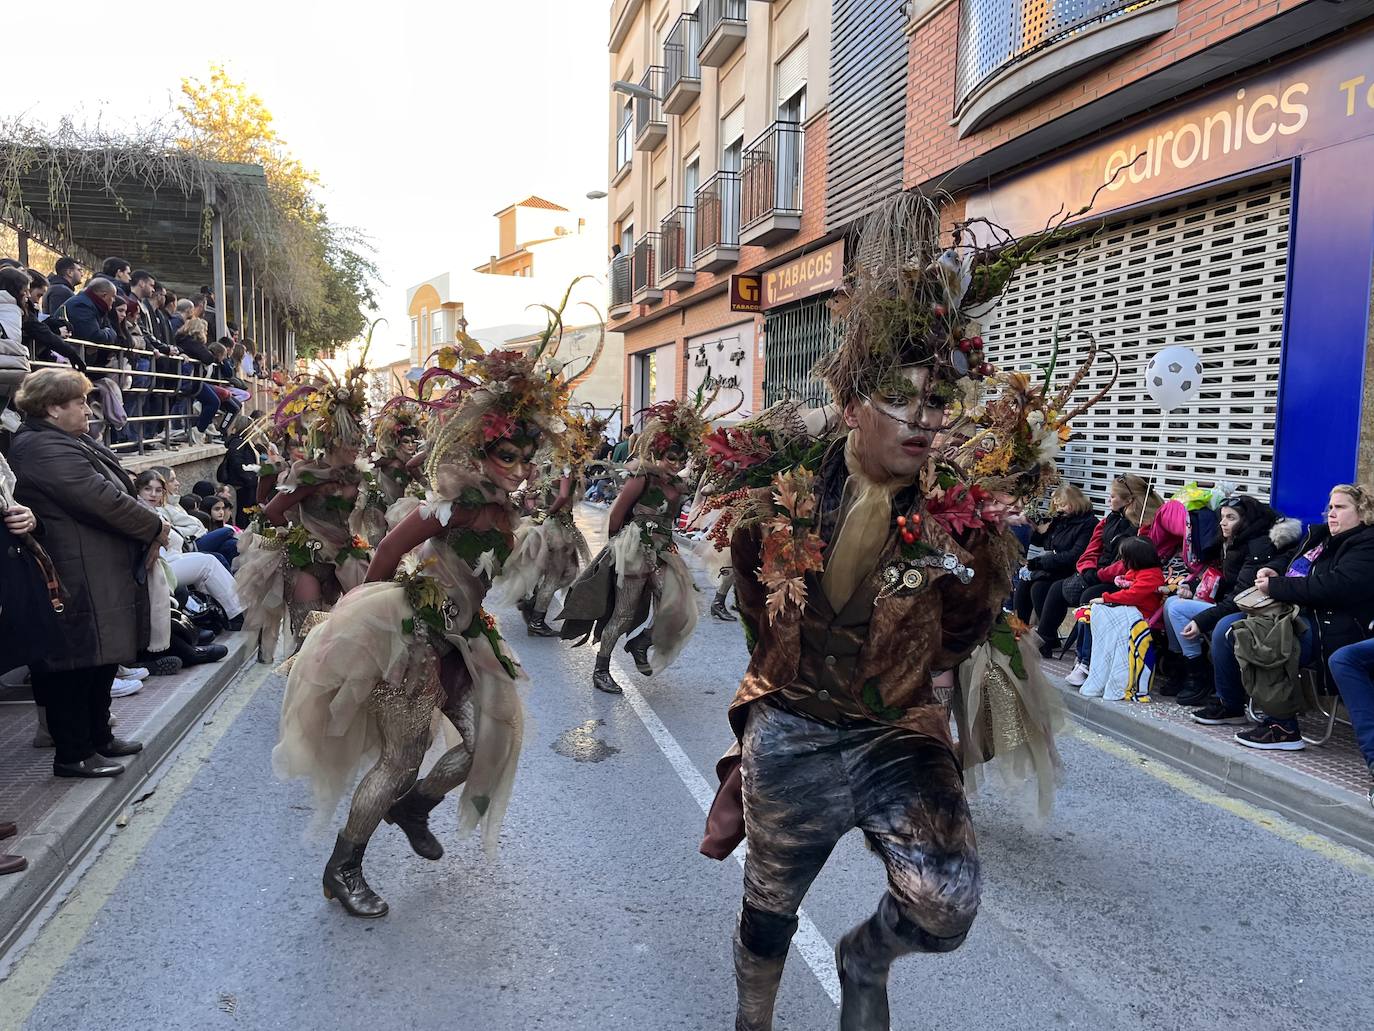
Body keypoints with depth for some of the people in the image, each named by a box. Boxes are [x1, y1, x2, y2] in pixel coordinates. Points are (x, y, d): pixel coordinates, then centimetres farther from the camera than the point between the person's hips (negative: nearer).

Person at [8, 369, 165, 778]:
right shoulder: (46, 450, -17)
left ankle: (98, 737, 31)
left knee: (102, 658, 18)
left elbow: (112, 491, 17)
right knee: (80, 661, -2)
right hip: (79, 581, -11)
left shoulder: (68, 442, 16)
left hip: (100, 573, 11)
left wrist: (146, 535, 4)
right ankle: (73, 755, 9)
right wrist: (155, 528, -10)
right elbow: (102, 500, -22)